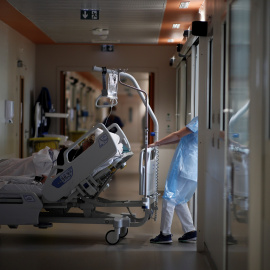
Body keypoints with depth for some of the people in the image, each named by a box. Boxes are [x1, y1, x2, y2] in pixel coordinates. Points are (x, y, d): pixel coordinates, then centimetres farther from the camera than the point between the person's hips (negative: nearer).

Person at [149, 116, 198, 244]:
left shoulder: (199, 120, -12)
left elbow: (178, 135, -13)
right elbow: (183, 138, 21)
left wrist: (156, 143, -6)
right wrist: (160, 144, 20)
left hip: (184, 167, -9)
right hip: (194, 171, 9)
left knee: (169, 198, -4)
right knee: (180, 200, 17)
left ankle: (165, 233, -1)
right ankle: (190, 231, 15)